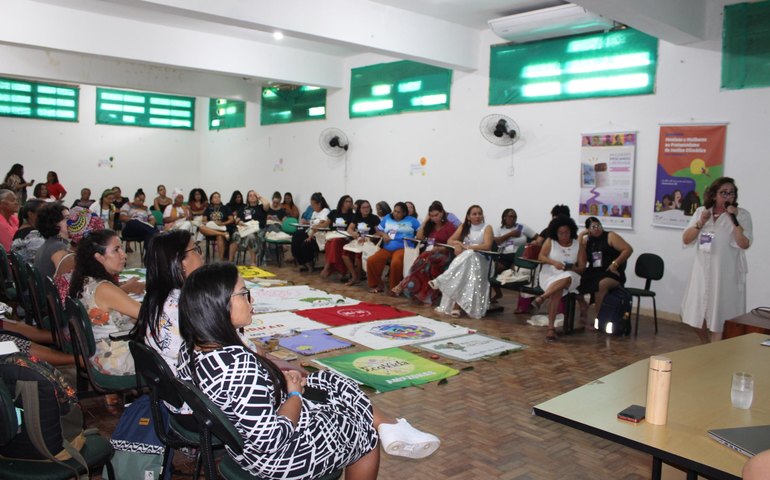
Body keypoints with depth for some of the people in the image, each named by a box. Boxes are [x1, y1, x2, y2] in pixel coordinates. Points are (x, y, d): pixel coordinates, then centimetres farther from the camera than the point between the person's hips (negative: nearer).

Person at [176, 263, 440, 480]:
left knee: (330, 381, 18)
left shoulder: (190, 350, -8)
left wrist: (278, 380, -1)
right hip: (278, 457, -8)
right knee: (366, 434, 12)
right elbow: (270, 439, -31)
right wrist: (294, 393, -15)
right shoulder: (239, 364, -36)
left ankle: (389, 426, 26)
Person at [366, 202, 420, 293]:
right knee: (371, 261, -20)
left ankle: (394, 288, -19)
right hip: (387, 248, 4)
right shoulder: (387, 218, 21)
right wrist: (383, 234, 2)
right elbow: (378, 230, 24)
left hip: (402, 248, -4)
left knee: (396, 263, -38)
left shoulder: (411, 220, 11)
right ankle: (377, 285, -3)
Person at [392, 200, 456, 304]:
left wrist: (438, 249, -19)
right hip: (430, 252, 4)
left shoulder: (449, 226, 1)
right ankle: (426, 295, -41)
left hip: (443, 254, -4)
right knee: (424, 261, -36)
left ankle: (404, 285, -31)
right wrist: (425, 221, 6)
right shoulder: (430, 225, 17)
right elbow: (419, 237, 9)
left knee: (424, 261, -38)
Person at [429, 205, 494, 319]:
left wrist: (467, 247, -16)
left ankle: (440, 281, -37)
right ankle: (454, 307, -37)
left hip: (480, 260, -3)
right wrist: (458, 244, -13)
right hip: (463, 259, 3)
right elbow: (450, 241, 11)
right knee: (458, 275, -30)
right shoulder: (464, 226, 15)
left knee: (466, 262, -37)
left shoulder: (487, 228, 2)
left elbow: (487, 246, -13)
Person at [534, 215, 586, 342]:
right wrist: (554, 262, -22)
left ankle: (541, 298, -38)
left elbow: (582, 267, 3)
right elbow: (541, 257, -4)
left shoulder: (578, 245, 6)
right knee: (558, 290, -36)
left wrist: (574, 268, -20)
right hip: (549, 275, -1)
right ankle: (551, 327, -36)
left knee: (567, 278, -39)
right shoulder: (550, 241, 6)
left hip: (569, 276, 1)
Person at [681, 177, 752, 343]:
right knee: (698, 315, 12)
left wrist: (734, 219, -19)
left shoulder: (742, 214, -4)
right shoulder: (701, 211, 5)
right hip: (703, 272, 4)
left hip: (726, 274, -4)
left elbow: (744, 244, -15)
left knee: (719, 317, -3)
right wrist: (700, 223, -10)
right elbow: (686, 239, 4)